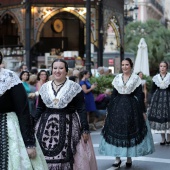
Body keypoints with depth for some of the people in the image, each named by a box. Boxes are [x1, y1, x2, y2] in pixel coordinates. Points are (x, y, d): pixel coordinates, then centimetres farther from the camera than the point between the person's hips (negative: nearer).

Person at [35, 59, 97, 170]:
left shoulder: (75, 88, -2)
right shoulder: (44, 88, 8)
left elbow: (81, 110, -4)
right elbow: (39, 109, 13)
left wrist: (85, 129, -9)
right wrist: (34, 127, 10)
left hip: (69, 127, -3)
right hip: (47, 128, 3)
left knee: (67, 158, -4)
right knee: (46, 159, 2)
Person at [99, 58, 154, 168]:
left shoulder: (136, 78, 0)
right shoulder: (117, 78, 8)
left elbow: (139, 95, -2)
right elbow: (114, 94, 9)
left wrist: (142, 111, -5)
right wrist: (109, 109, 6)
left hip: (131, 107, -2)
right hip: (118, 106, 2)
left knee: (131, 132, 2)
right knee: (116, 130, 0)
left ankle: (129, 158, 13)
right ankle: (117, 158, 8)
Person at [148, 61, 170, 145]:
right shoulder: (156, 77, 6)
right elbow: (152, 90, 11)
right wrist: (152, 99, 4)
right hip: (158, 98, 2)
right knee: (159, 118, 2)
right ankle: (163, 138, 13)